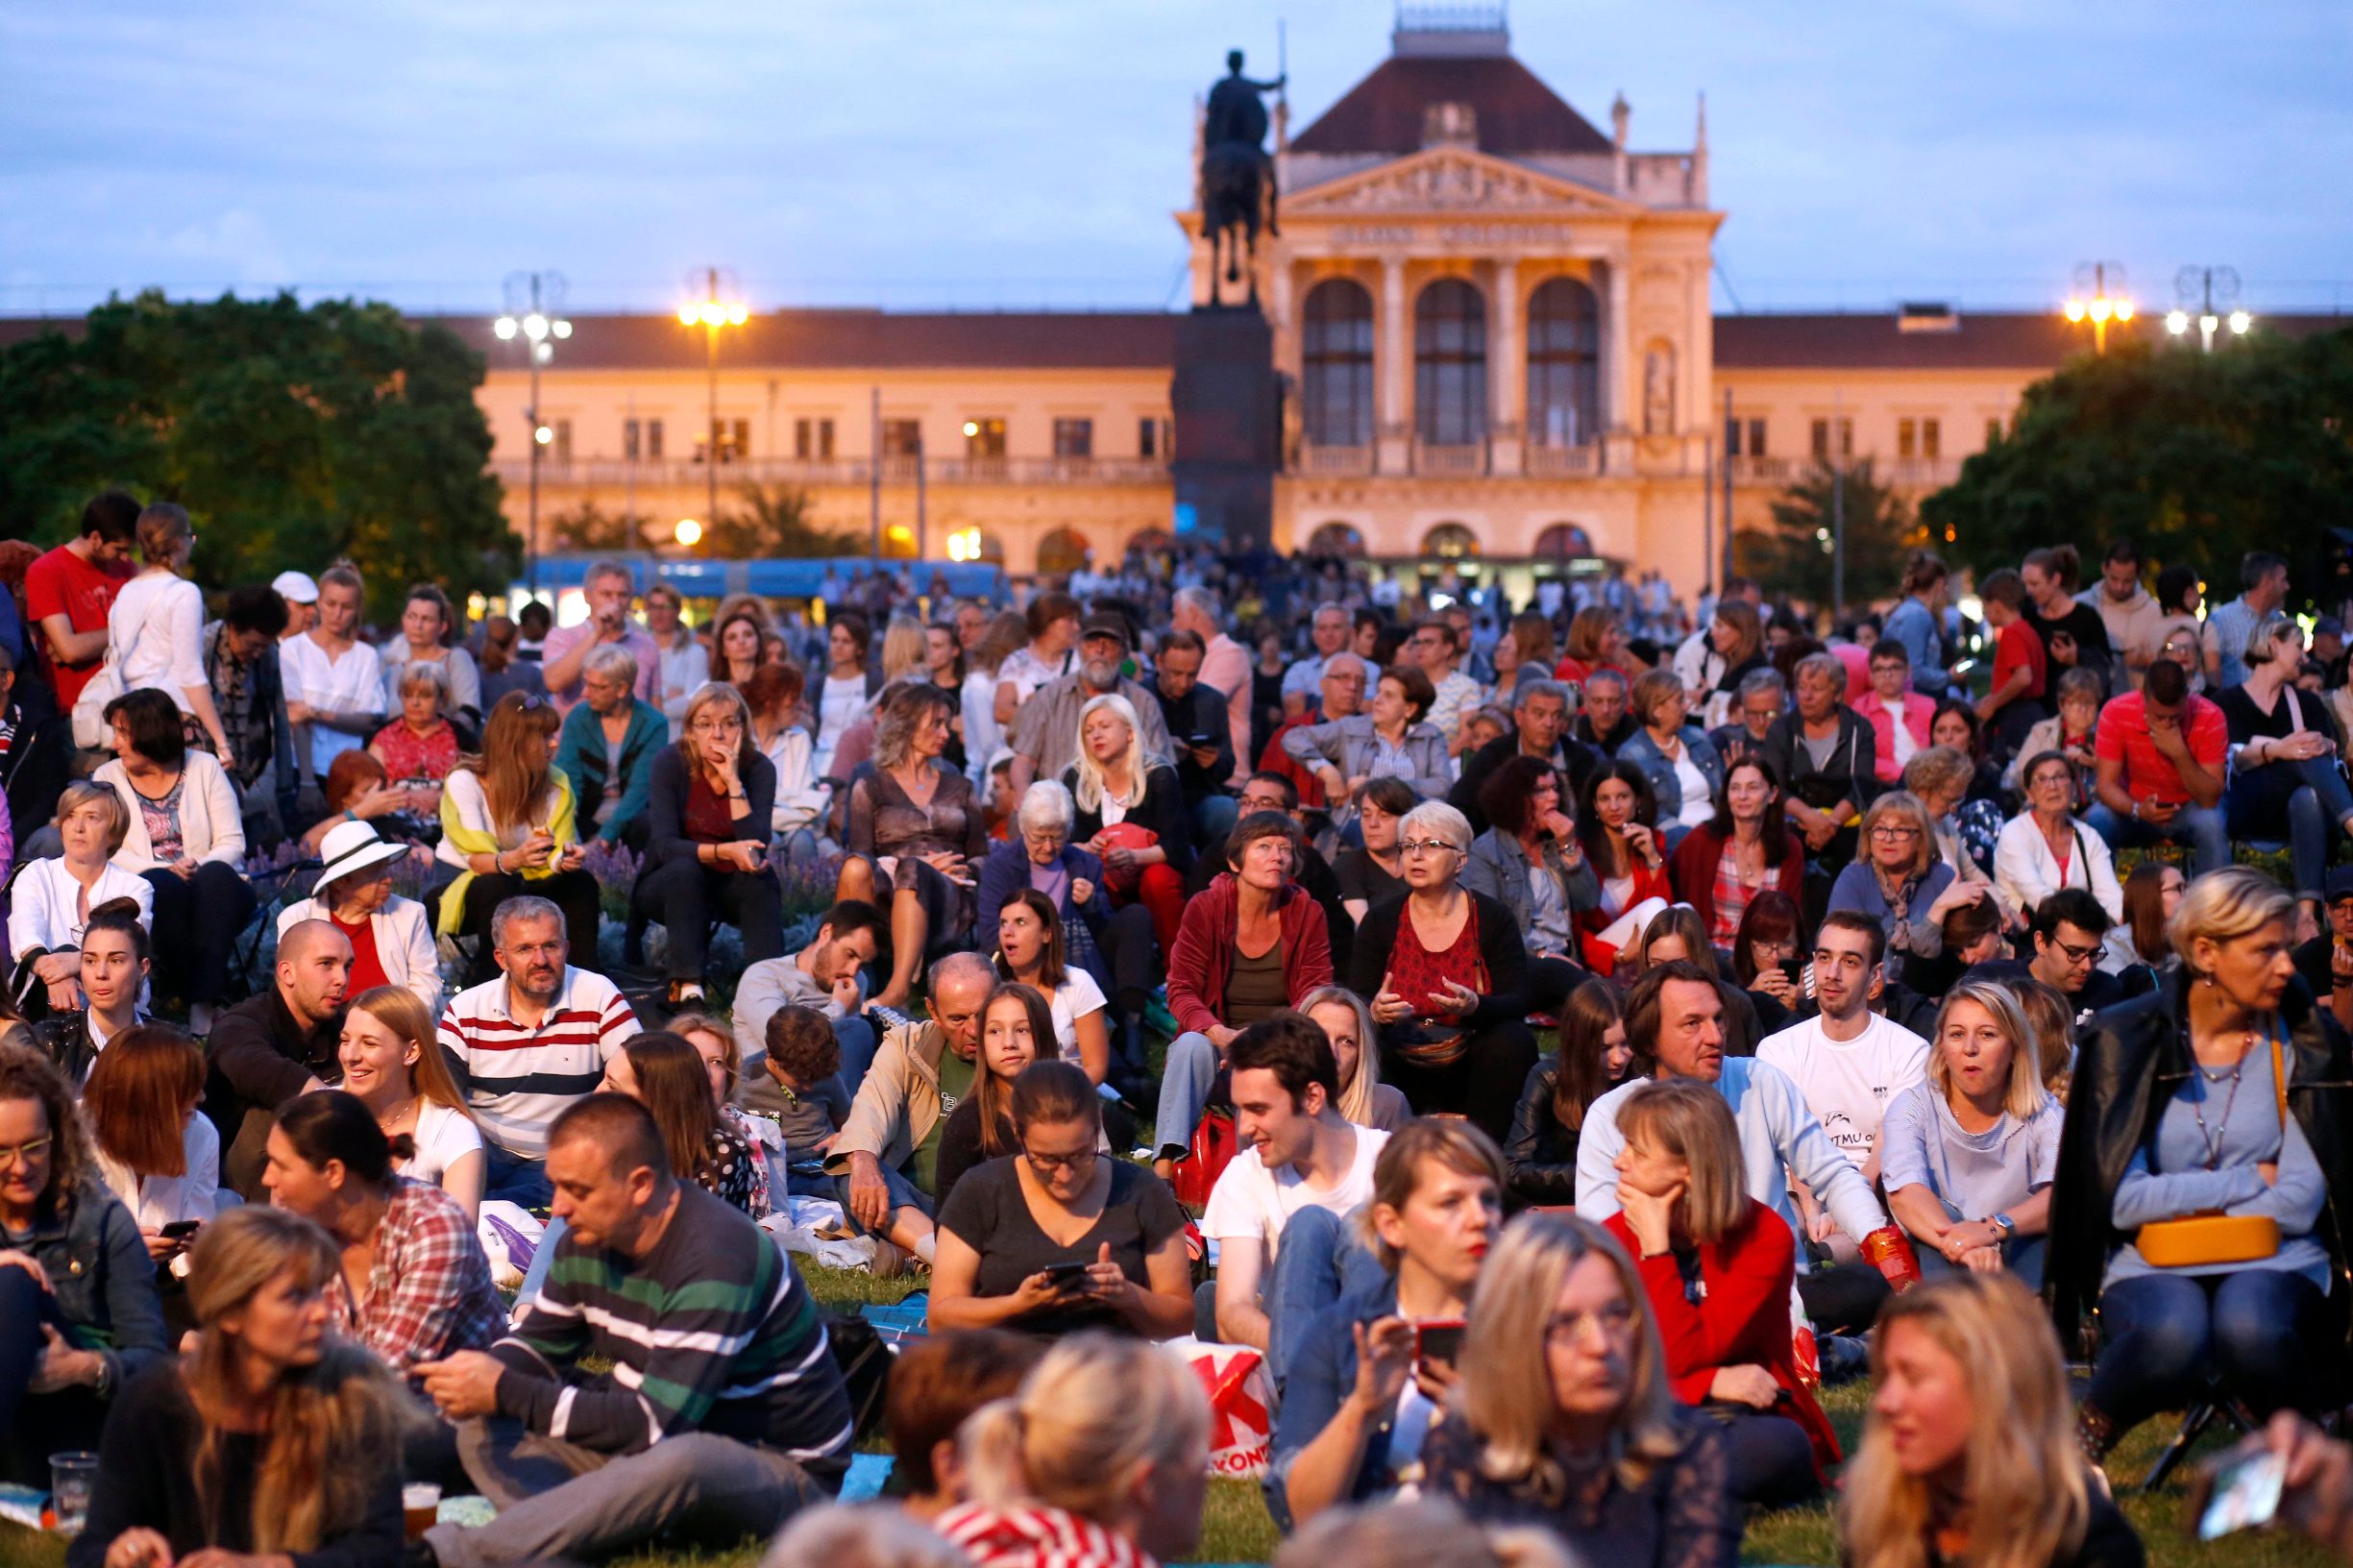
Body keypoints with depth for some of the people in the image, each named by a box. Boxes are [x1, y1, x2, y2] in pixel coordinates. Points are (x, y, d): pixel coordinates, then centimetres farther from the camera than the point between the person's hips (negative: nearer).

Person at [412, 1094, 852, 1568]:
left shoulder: (715, 1260, -27)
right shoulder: (590, 1236, 0)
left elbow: (652, 1424, -30)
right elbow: (538, 1343, 12)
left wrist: (506, 1392, -29)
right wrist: (485, 1375, -13)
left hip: (784, 1471, -9)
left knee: (678, 1462, -42)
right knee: (484, 1430, -4)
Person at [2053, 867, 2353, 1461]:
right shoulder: (2126, 1038, -1)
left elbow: (2300, 1203, -3)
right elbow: (2122, 1198, -9)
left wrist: (2182, 1199, -6)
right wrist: (2251, 1180, -6)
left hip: (2273, 1261, 1)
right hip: (2151, 1267, -1)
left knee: (2251, 1328, -36)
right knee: (2173, 1337, -37)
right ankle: (2079, 1447, -7)